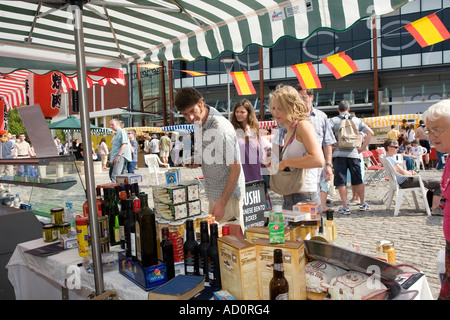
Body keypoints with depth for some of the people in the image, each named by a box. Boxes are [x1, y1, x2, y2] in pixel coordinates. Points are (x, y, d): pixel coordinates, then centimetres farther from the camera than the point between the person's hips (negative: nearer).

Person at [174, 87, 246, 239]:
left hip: (229, 192, -8)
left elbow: (235, 168, -22)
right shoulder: (198, 123, 3)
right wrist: (196, 162, -1)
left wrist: (222, 202, -22)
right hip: (212, 192, 8)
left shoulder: (222, 128, -24)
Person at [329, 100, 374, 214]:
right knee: (358, 180, 15)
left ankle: (345, 207, 3)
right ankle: (363, 203, 26)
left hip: (339, 154, -2)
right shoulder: (357, 120, 11)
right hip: (353, 154, 2)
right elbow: (370, 133, 9)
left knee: (341, 181, 3)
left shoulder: (333, 120, 2)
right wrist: (362, 147, 9)